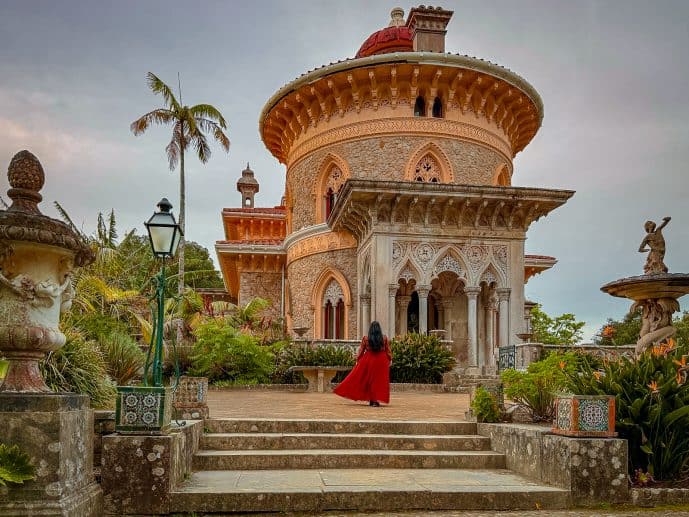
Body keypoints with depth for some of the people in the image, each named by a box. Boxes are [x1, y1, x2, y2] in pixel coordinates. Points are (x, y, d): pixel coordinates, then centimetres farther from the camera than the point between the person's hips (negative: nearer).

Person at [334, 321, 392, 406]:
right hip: (381, 362, 0)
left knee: (367, 379, 11)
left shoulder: (365, 338, -2)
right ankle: (376, 400, 0)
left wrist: (357, 360, 10)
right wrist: (390, 360, 13)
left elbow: (360, 351, 2)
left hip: (368, 361, 0)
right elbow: (388, 351, 2)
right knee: (379, 380, 5)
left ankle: (371, 400, 11)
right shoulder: (385, 338, -2)